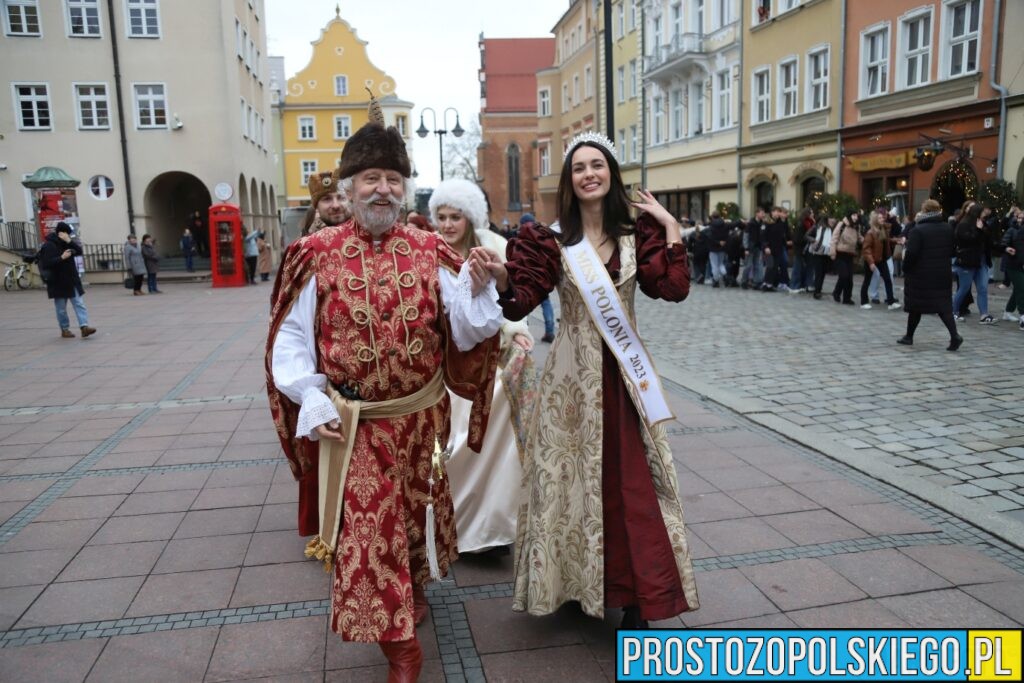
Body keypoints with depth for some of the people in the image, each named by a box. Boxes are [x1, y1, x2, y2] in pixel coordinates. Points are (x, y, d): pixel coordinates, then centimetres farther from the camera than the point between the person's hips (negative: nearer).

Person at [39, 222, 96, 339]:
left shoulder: (67, 243, 9)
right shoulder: (48, 246, -10)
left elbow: (79, 251, -3)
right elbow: (46, 263, -19)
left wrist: (69, 241, -16)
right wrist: (62, 257, -25)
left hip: (72, 280, 5)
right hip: (58, 283, -5)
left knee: (79, 304, -6)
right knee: (61, 309, 7)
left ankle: (84, 327, -12)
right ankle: (65, 330, 17)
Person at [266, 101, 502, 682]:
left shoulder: (431, 252, -3)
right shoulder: (318, 255, -7)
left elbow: (467, 334, -5)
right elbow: (291, 338, -1)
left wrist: (477, 291, -23)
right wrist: (313, 401, -11)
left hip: (421, 417, 2)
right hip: (352, 423, -2)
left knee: (418, 512, 20)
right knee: (367, 526, 1)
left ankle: (415, 589, 50)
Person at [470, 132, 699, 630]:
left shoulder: (637, 232, 4)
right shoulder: (552, 240, -1)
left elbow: (675, 288, -6)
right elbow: (519, 301, -10)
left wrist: (670, 228, -8)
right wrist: (500, 274, -29)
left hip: (624, 369, 2)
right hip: (572, 371, -1)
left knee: (630, 479, 4)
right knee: (572, 475, 7)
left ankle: (634, 594, 15)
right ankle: (572, 579, 26)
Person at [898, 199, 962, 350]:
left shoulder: (918, 230, -14)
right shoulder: (948, 229, 7)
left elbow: (911, 253, -18)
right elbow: (952, 251, 11)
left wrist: (905, 268, -4)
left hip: (920, 274, -4)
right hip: (942, 274, 5)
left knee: (915, 305, 9)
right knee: (944, 305, 4)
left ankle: (909, 336, 21)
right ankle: (954, 335, -11)